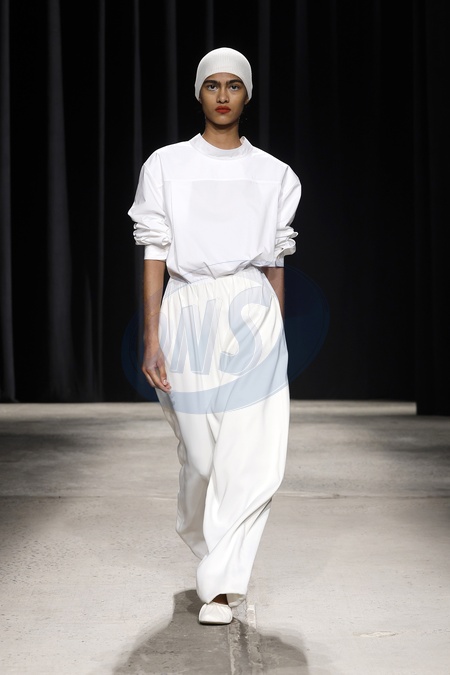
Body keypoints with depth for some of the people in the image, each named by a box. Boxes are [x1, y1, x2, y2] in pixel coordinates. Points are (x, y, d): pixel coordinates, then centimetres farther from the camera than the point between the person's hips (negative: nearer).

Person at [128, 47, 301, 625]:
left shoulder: (275, 175, 11)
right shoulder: (165, 166, 5)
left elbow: (276, 262, 15)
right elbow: (154, 257, 1)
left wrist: (278, 338, 15)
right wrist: (151, 341, -5)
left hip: (253, 315, 1)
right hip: (188, 313, -1)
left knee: (254, 458, -10)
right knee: (201, 454, 5)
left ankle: (220, 583, -3)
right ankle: (206, 547, 34)